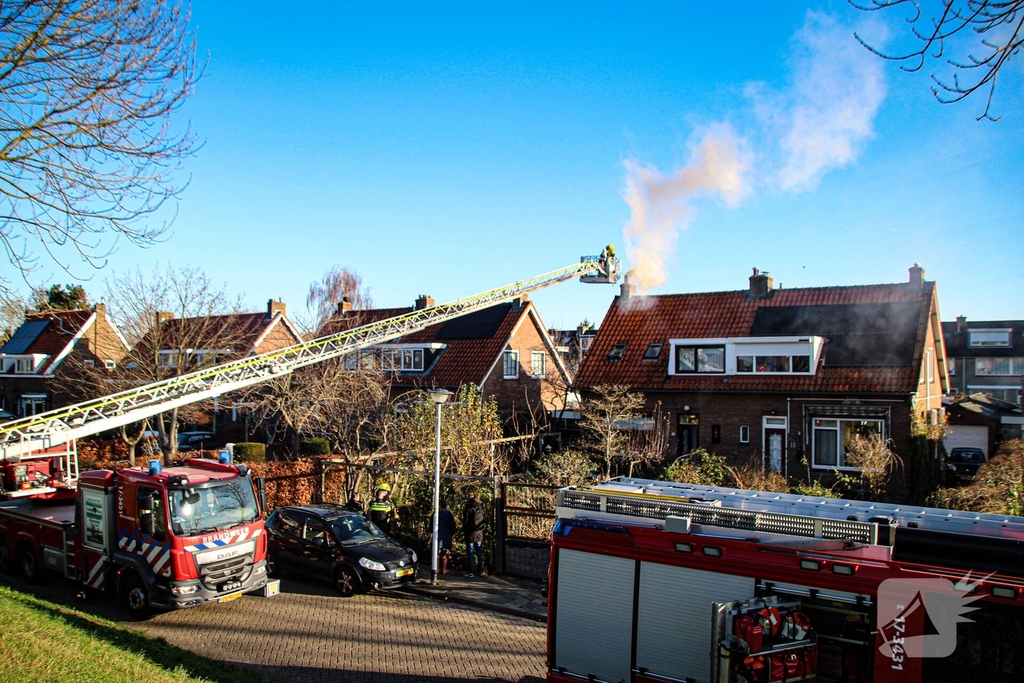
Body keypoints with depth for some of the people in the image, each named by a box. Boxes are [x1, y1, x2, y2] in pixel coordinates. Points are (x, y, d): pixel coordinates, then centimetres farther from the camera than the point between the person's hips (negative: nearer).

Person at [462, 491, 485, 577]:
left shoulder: (468, 510, -13)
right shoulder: (480, 509, 3)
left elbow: (465, 522, -9)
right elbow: (483, 520, 7)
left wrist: (464, 530, 4)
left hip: (470, 534, -5)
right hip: (479, 534, 5)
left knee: (470, 553, 1)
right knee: (479, 552, 12)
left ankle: (471, 571, 1)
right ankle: (480, 570, 17)